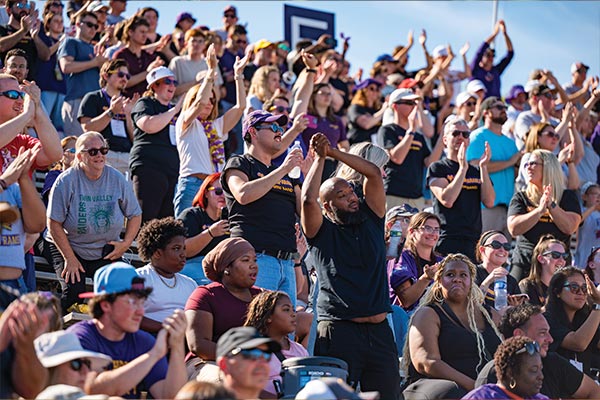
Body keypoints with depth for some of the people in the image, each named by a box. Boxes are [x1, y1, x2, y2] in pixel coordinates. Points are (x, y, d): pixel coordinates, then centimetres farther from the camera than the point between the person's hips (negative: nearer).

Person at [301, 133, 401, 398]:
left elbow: (374, 173, 8)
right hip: (338, 330, -4)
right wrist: (320, 158, -1)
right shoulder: (322, 231, 5)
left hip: (379, 330, 4)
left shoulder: (370, 221, 15)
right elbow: (308, 199, -12)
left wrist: (334, 152, 3)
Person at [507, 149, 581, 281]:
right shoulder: (521, 198, 10)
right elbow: (514, 229, -6)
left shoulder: (567, 197, 9)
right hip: (523, 263, 1)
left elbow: (570, 228, -6)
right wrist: (540, 210, -15)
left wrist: (551, 205, -13)